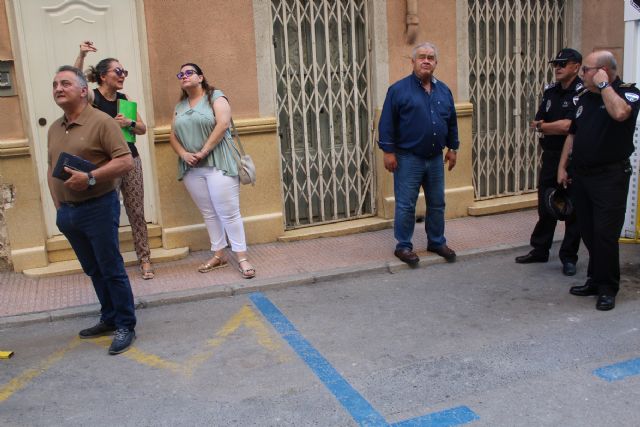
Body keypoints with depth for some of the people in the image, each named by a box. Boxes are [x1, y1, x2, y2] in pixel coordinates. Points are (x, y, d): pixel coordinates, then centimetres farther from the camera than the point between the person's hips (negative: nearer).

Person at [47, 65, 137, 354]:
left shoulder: (101, 122, -9)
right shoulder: (54, 129, 13)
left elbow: (125, 162, -16)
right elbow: (51, 169, 19)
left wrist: (90, 178, -24)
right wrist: (58, 206, 11)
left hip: (98, 208, -7)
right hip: (67, 212, 7)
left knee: (111, 270, 0)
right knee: (93, 270, 16)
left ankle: (126, 326, 10)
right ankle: (109, 319, 29)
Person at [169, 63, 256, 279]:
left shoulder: (215, 97, 0)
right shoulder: (179, 107, 17)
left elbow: (223, 124, -14)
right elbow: (173, 136, 13)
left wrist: (203, 152, -17)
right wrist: (184, 154, -7)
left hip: (218, 163, -6)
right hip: (191, 168, 6)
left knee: (228, 212, -7)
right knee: (208, 213, 9)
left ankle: (242, 257, -1)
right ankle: (218, 255, 18)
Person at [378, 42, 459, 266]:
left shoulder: (443, 90, 11)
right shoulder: (399, 89, -6)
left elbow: (452, 123, 17)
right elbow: (387, 123, -8)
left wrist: (452, 148, 14)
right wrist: (388, 151, -12)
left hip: (436, 158, 5)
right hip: (408, 158, -5)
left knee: (437, 203, 13)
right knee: (406, 205, 0)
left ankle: (437, 242, 27)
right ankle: (403, 246, 12)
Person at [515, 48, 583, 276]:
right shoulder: (550, 90, 10)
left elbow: (568, 126, -19)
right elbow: (538, 123, 6)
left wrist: (543, 127, -5)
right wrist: (558, 127, -12)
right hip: (550, 156, 6)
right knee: (545, 206, 13)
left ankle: (569, 257, 13)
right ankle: (540, 250, 25)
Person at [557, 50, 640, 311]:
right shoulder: (584, 97, 13)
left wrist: (603, 84, -18)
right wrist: (562, 167, 14)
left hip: (610, 176, -6)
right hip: (581, 174, 6)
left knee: (605, 235, -5)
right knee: (589, 233, 12)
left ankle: (608, 289, 8)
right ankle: (595, 280, 24)